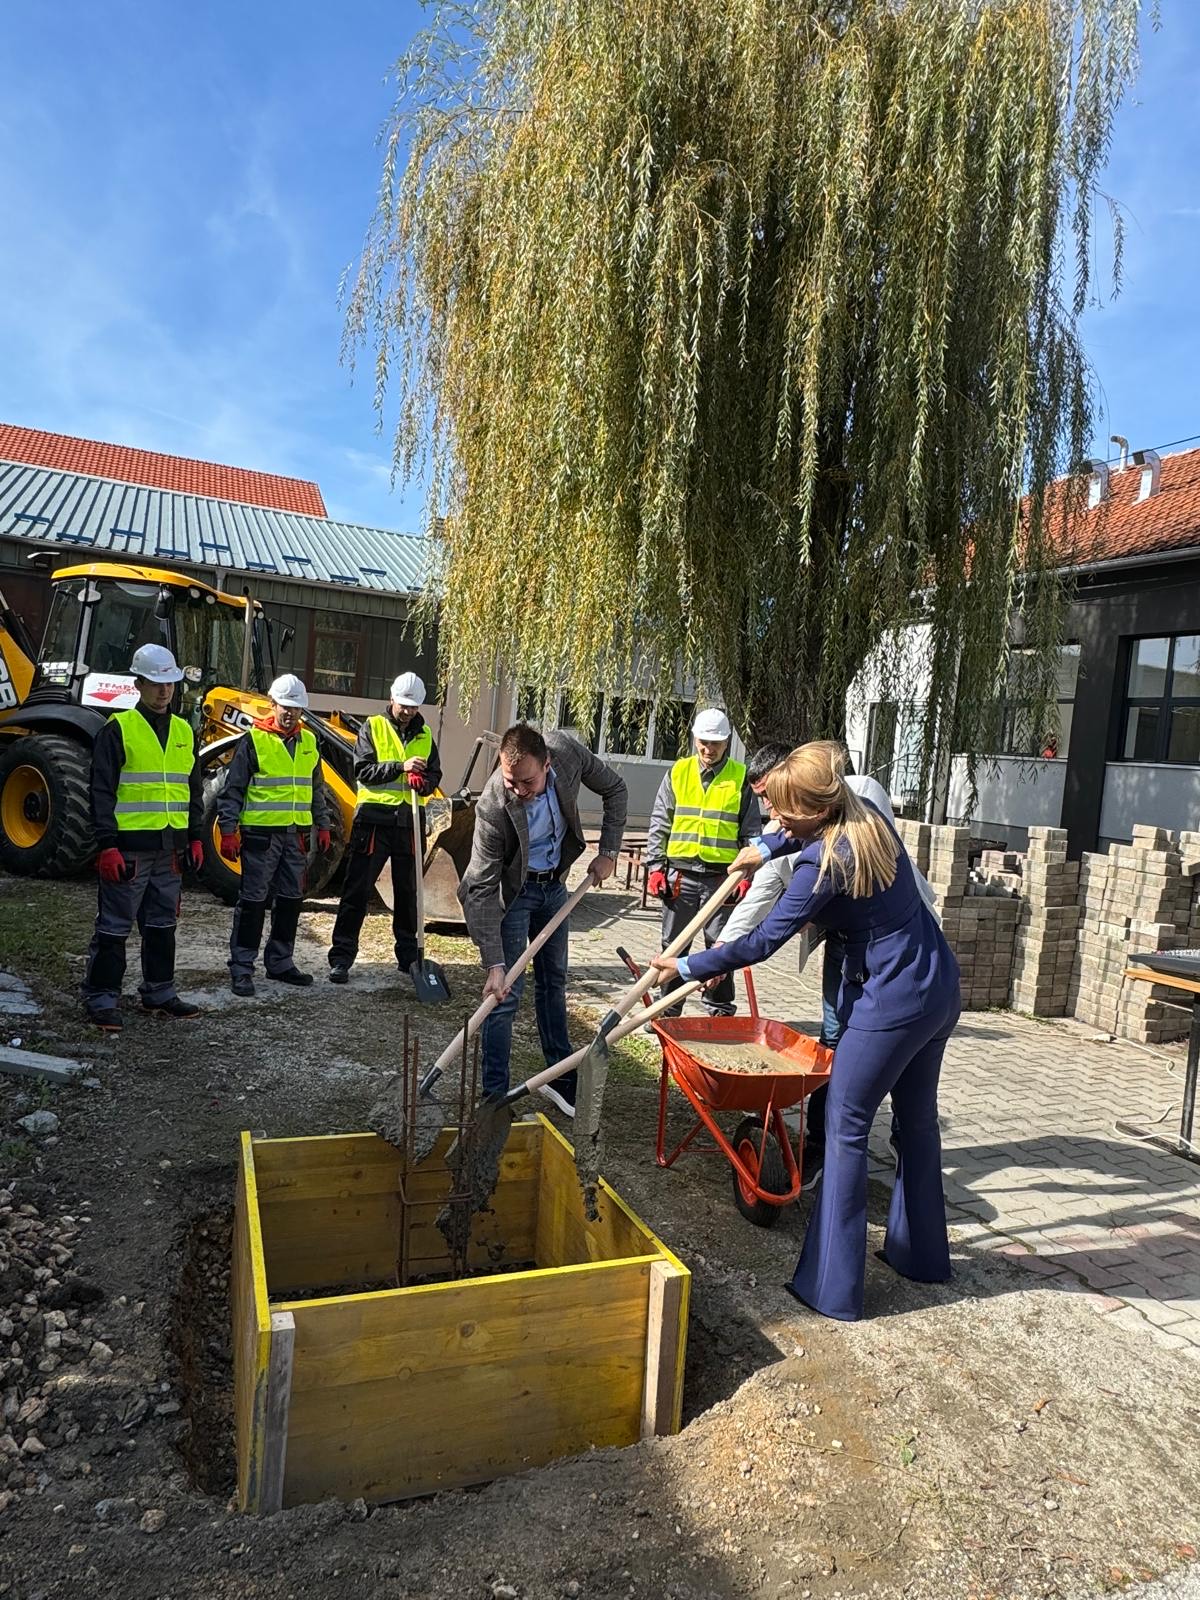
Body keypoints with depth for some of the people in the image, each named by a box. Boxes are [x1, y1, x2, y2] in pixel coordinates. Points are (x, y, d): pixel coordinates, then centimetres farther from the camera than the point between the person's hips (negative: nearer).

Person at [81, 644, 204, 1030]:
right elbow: (102, 792, -9)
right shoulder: (119, 729, -6)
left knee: (162, 924, 15)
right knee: (114, 926, 1)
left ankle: (159, 993, 26)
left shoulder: (184, 731, 13)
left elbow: (193, 791, 19)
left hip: (171, 849, 6)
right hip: (129, 846, -6)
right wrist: (107, 845, -15)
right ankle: (101, 999, 11)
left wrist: (195, 838, 15)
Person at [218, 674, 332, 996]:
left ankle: (280, 962, 24)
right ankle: (242, 967, 7)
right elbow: (232, 790, -6)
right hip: (260, 833, -6)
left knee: (291, 900, 11)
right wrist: (228, 830, -11)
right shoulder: (254, 741, -5)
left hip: (296, 834, 6)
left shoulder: (308, 742, 12)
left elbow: (316, 788, 21)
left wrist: (323, 825, 18)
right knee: (253, 901, -2)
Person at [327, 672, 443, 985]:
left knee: (408, 891, 12)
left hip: (410, 821, 4)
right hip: (374, 817, -4)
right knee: (357, 890, -2)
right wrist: (400, 766, -21)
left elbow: (435, 775, 9)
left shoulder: (424, 735, 12)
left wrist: (423, 782, -13)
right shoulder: (372, 727, 1)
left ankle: (408, 955, 24)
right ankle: (341, 956, 3)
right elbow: (364, 770, -10)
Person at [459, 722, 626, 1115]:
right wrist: (494, 965, -33)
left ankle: (560, 1076, 31)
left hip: (555, 883, 5)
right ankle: (494, 1094, 5)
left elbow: (615, 790, -5)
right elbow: (481, 889, -31)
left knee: (554, 980, 16)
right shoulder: (493, 807, -34)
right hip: (513, 891, -5)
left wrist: (608, 851, -10)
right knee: (506, 994, -8)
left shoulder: (568, 752, -25)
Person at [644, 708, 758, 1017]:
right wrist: (655, 867, 1)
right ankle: (667, 1009, 21)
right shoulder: (678, 772, 5)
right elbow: (659, 824, 7)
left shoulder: (740, 778, 2)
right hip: (679, 873, 2)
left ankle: (720, 1010, 18)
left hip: (722, 876, -1)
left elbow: (751, 832, 4)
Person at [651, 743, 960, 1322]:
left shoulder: (825, 864, -22)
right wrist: (767, 847, 15)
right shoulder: (869, 818, 2)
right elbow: (803, 834, 27)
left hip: (890, 1002, -9)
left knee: (845, 1128, 2)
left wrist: (688, 966, -9)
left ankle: (833, 1287, 8)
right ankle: (921, 1253, 38)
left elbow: (762, 942, -17)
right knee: (917, 1119, 21)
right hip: (939, 987, 9)